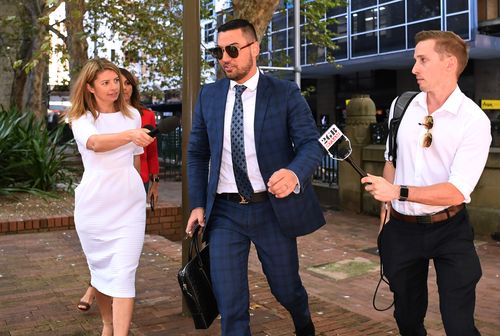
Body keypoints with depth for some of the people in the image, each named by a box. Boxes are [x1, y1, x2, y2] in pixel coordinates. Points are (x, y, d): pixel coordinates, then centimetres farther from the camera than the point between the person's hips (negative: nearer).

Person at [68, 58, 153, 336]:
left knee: (124, 274, -8)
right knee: (100, 268, 13)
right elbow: (95, 143, -26)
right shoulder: (81, 119, -2)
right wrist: (129, 135, -44)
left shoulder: (133, 114, 7)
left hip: (129, 203, 1)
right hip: (94, 204, 0)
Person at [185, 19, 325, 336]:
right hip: (224, 211, 2)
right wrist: (198, 204, 4)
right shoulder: (209, 95, 4)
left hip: (273, 208, -1)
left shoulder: (286, 93, -5)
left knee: (287, 288, 18)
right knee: (229, 302, 2)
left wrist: (295, 174, -33)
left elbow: (311, 143, -11)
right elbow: (197, 153, 10)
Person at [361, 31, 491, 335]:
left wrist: (398, 192, -28)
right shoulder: (401, 106, -1)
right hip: (401, 228, 4)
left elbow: (457, 192, -21)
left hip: (449, 230, -4)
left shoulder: (474, 121, -15)